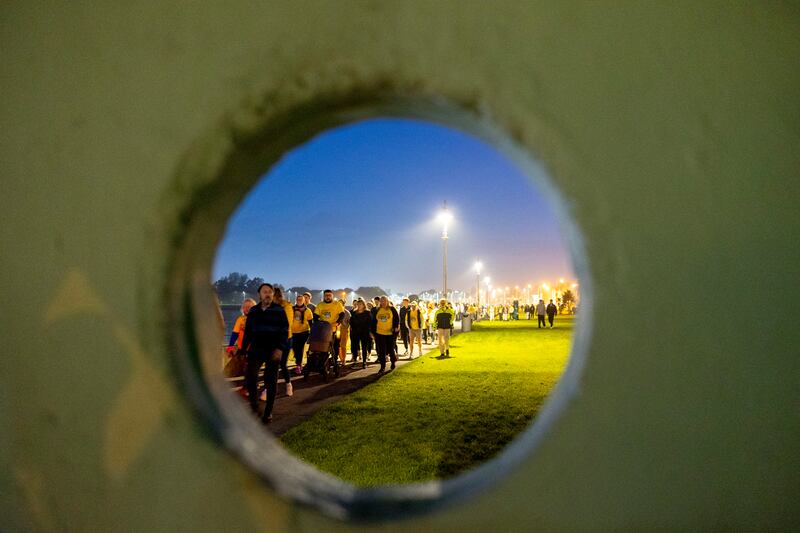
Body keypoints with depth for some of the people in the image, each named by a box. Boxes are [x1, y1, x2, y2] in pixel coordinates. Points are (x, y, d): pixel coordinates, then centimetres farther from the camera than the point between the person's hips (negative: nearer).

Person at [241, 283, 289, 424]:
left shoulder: (279, 310, 0)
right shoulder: (253, 311, 9)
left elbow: (284, 331, -4)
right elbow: (248, 332, 13)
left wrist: (280, 348, -16)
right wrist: (243, 350, 9)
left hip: (273, 350, -2)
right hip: (256, 349, 2)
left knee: (271, 381, 2)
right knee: (250, 376, -13)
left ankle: (268, 412, 14)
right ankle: (253, 402, 12)